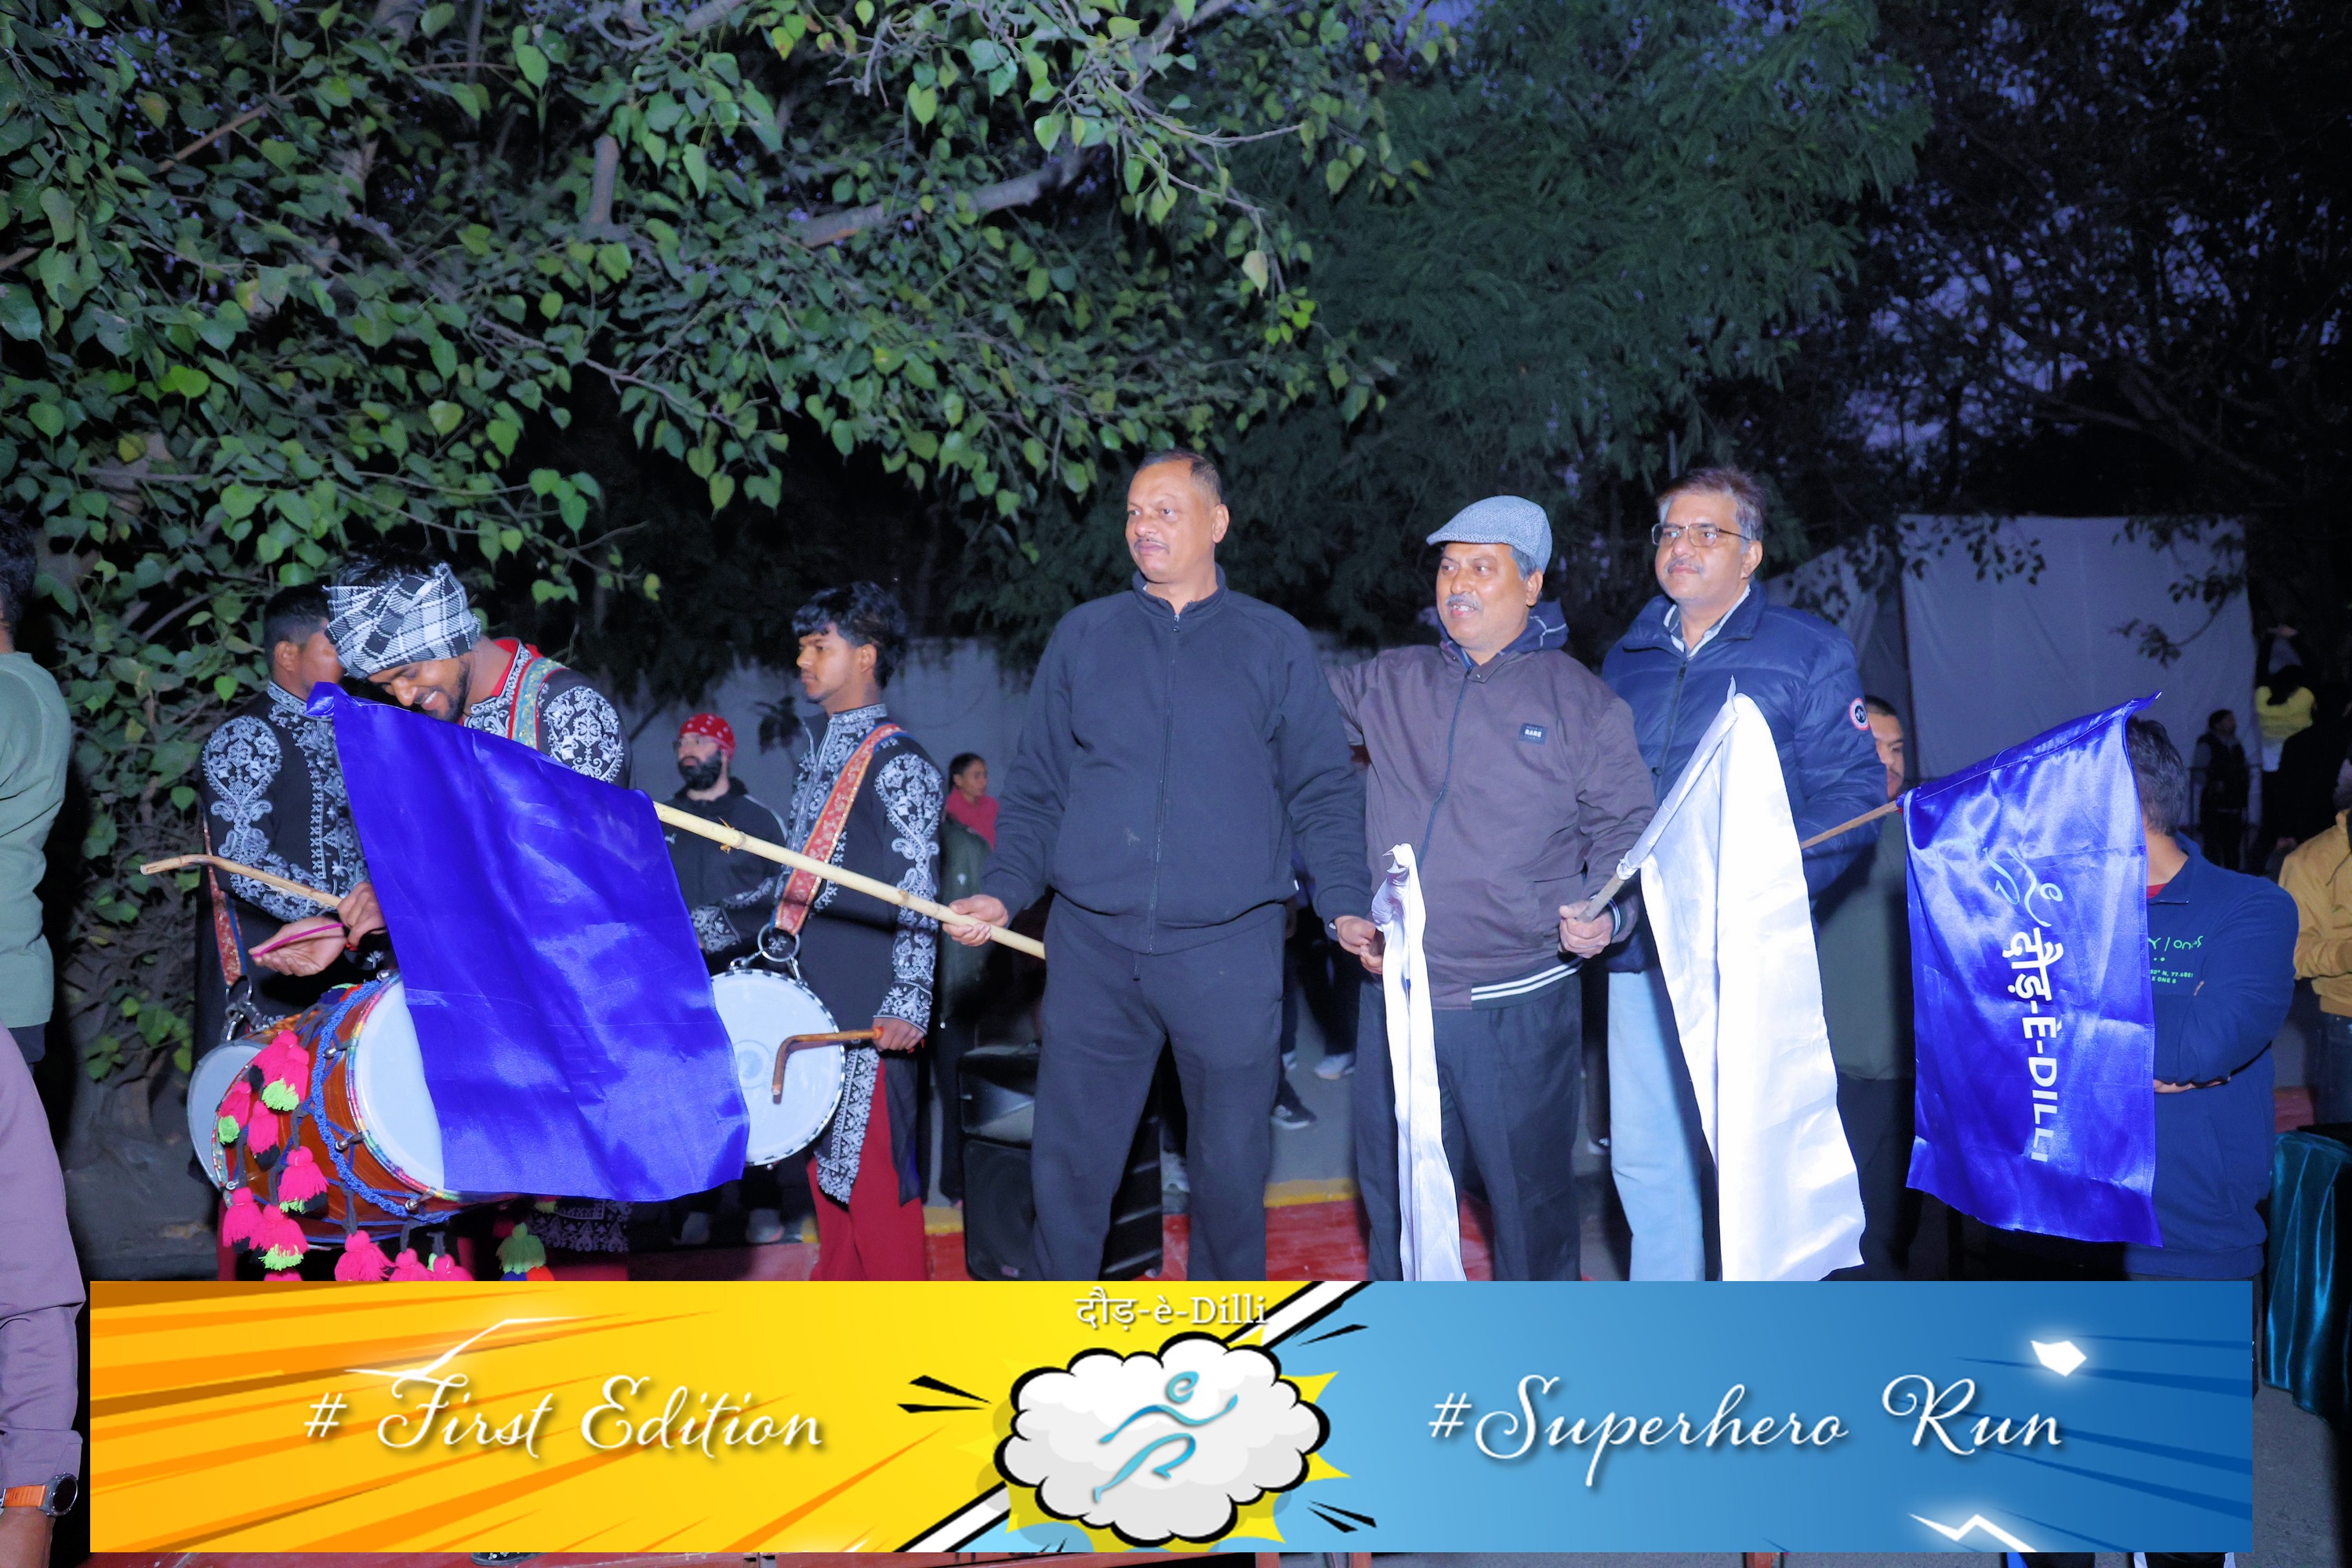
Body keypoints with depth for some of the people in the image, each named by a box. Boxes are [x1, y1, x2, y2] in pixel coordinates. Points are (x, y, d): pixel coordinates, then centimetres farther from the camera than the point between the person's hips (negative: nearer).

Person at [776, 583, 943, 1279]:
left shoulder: (897, 763, -9)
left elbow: (920, 896, -15)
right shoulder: (819, 761, 17)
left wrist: (908, 1005, -21)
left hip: (868, 1011, -9)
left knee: (873, 1168, -5)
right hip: (809, 999, 9)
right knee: (824, 1160, 14)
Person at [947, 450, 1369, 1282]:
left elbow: (1324, 791, 5)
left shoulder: (1276, 642, 7)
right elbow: (1036, 787, 12)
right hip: (1092, 943, 1)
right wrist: (1004, 890, -1)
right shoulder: (1083, 636, 11)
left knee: (1231, 1164, 8)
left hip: (1229, 950, -1)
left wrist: (1348, 905, -8)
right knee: (1069, 1160, 5)